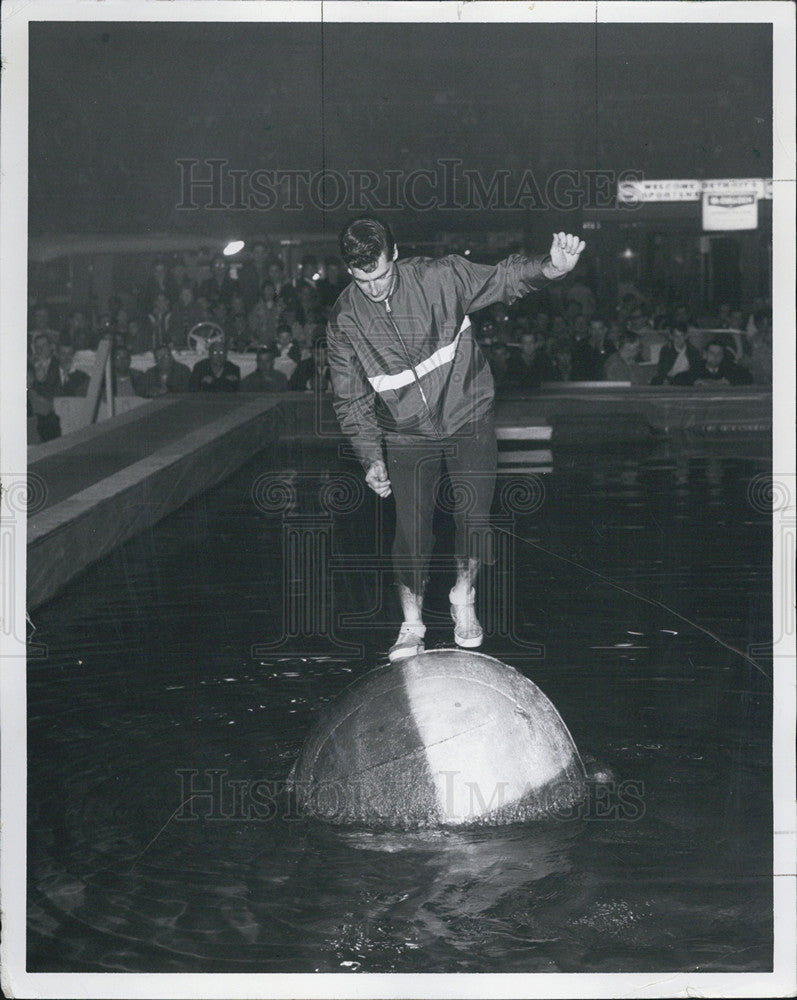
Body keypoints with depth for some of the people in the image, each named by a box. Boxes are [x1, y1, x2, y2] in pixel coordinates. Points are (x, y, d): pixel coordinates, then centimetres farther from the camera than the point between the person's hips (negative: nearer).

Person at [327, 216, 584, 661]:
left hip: (468, 419, -1)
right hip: (407, 434, 1)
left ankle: (464, 598, 26)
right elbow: (351, 397, -1)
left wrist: (552, 267, -34)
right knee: (412, 530, -3)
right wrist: (371, 458, -7)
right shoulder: (345, 319, -9)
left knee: (475, 518, -1)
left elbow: (502, 279, -14)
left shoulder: (438, 278, -14)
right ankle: (412, 627, 13)